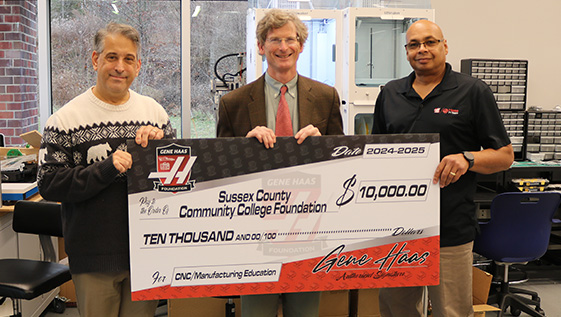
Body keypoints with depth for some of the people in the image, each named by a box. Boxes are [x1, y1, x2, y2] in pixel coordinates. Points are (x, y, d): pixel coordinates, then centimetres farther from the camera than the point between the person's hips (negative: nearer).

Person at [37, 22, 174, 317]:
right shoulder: (66, 118, -4)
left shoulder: (154, 110, 6)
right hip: (94, 257, -3)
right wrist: (107, 169, -21)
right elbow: (49, 184, -10)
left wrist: (160, 144, -10)